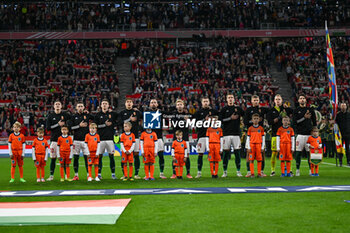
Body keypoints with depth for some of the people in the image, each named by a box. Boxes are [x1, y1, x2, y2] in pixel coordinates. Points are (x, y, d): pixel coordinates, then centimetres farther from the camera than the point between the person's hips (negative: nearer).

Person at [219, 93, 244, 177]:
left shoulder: (238, 109, 11)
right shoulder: (224, 109, 7)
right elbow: (221, 120, -3)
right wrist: (230, 118, -10)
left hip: (236, 133, 1)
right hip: (226, 133, -1)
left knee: (237, 152, 0)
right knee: (226, 152, -1)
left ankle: (238, 171, 7)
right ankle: (225, 171, 7)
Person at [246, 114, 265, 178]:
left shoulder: (261, 128, 6)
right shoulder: (250, 128, 5)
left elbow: (263, 138, 8)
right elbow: (248, 138, 5)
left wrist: (262, 147, 1)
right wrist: (249, 147, -2)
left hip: (259, 145, 1)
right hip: (252, 145, -1)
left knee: (259, 159, 0)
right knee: (251, 159, -2)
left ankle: (259, 173, 7)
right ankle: (252, 173, 2)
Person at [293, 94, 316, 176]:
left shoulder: (310, 110, 11)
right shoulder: (296, 110, 5)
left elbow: (314, 122, 13)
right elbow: (295, 122, -7)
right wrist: (304, 117, -14)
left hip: (309, 134, 1)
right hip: (300, 134, -1)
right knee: (298, 152, -2)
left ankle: (311, 169, 10)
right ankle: (297, 169, 6)